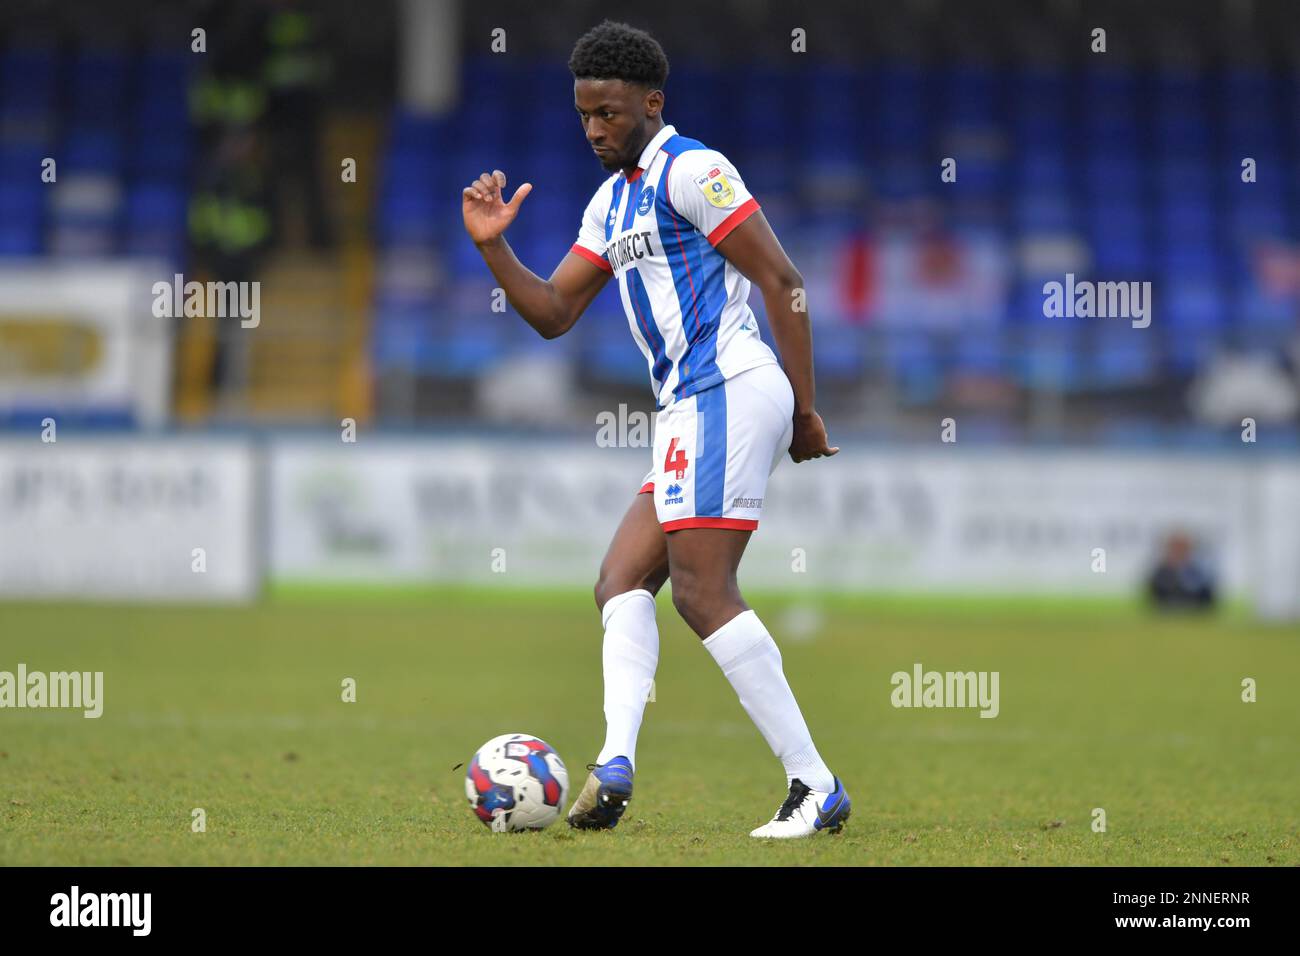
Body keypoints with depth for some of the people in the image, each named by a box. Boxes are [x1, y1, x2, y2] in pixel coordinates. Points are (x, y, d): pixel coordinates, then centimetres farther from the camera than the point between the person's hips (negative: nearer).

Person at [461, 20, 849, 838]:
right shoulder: (612, 202, 22)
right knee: (622, 578, 3)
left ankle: (816, 786, -15)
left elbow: (781, 280, -11)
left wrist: (804, 409, -13)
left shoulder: (690, 171, -7)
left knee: (703, 589, -14)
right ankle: (616, 764, -12)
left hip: (726, 392, -10)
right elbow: (553, 313, 24)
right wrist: (493, 247, 8)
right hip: (692, 407, 10)